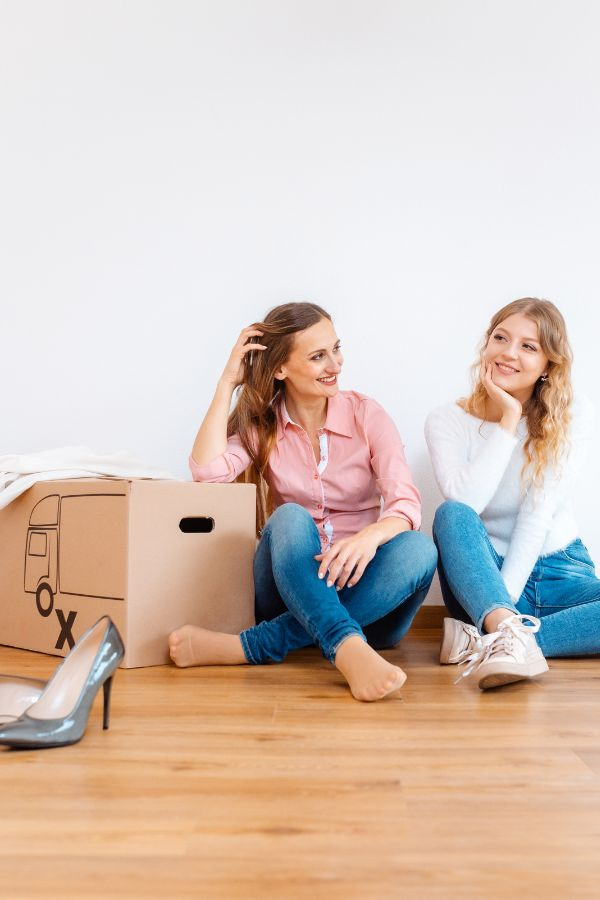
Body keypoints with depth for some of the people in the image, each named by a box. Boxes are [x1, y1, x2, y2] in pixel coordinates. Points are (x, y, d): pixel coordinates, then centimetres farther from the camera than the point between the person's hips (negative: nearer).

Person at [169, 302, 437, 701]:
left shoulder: (366, 414, -2)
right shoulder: (260, 423, 2)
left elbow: (407, 503, -15)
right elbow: (207, 472, -18)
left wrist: (370, 536, -38)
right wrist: (228, 382, -11)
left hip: (356, 589, 1)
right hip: (289, 585, 0)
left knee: (419, 549, -31)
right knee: (290, 518, -30)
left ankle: (250, 646, -36)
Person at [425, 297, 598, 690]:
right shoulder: (447, 421, -5)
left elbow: (539, 513, -15)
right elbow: (464, 504, -22)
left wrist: (506, 597, -25)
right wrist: (508, 420, -20)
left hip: (559, 572, 1)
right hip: (483, 580, -1)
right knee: (451, 515, -31)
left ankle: (488, 639, -34)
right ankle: (511, 634, -51)